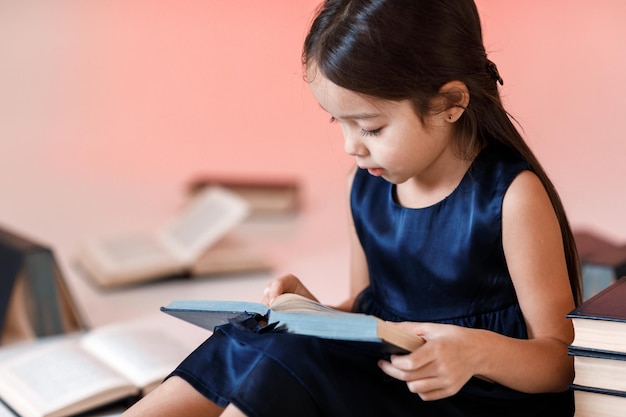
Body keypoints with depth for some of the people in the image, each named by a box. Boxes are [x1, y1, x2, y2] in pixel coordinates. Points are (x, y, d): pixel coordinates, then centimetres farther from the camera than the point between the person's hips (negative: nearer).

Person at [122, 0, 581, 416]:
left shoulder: (511, 194, -15)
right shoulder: (368, 185, 6)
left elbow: (562, 357, -11)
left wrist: (478, 350, -32)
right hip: (380, 372, 7)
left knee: (292, 363, -25)